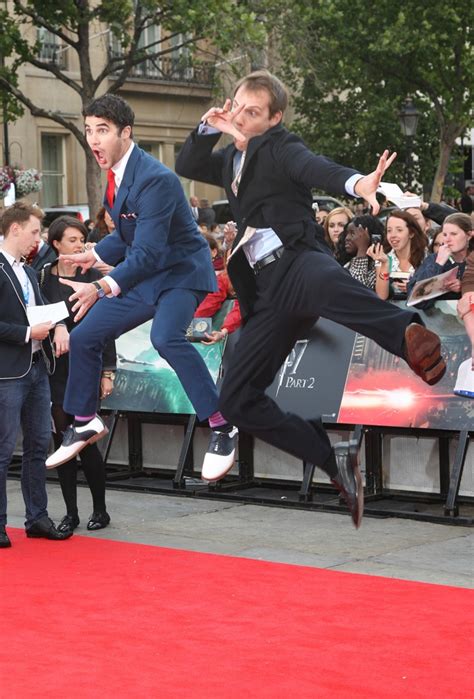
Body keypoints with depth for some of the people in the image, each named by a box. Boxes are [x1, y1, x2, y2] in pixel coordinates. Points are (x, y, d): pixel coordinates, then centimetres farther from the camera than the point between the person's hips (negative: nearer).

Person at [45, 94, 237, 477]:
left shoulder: (155, 179, -26)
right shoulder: (116, 173, 1)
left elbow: (148, 252, -32)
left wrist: (102, 288, -40)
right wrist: (95, 255, 12)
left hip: (180, 272, -9)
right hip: (142, 273, 9)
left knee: (166, 336, -35)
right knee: (83, 337, 9)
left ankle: (222, 427, -25)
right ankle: (85, 424, 31)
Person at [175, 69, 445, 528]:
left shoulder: (278, 146, 2)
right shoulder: (233, 160, 26)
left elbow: (313, 167, -18)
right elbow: (186, 167, 26)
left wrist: (355, 183, -42)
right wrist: (209, 128, 7)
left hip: (296, 263, -7)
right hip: (266, 291, 8)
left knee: (324, 285, -46)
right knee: (237, 400, -1)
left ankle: (409, 336, -70)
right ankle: (336, 461, 5)